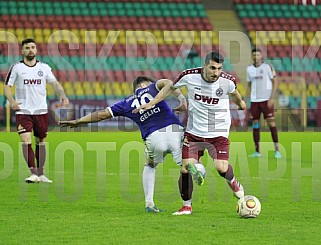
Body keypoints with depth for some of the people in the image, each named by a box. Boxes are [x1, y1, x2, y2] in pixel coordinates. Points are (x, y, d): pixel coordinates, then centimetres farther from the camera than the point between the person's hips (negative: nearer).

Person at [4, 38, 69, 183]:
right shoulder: (17, 68, -1)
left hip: (41, 110, 3)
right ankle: (33, 173, -16)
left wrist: (62, 95, -9)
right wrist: (11, 101, -14)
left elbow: (55, 83, 10)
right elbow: (7, 86, 2)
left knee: (41, 142, 9)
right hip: (23, 111, -3)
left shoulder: (44, 67, 5)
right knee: (26, 141, -16)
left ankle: (40, 174, 20)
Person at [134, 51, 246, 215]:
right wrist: (152, 103, 3)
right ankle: (186, 206, 14)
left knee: (222, 168, -15)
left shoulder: (227, 81, -14)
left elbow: (234, 92, 13)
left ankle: (233, 182, 22)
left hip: (219, 133, -1)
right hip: (194, 132, 1)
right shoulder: (190, 76, -15)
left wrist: (240, 102, 33)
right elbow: (171, 87, 6)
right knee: (186, 169, -7)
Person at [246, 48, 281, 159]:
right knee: (255, 124, 4)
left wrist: (272, 98, -11)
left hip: (266, 99, -4)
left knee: (271, 123, -8)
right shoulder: (249, 69, 10)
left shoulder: (268, 67, -2)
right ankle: (257, 151, 9)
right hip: (254, 100, 4)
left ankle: (277, 150, -7)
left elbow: (275, 82, -3)